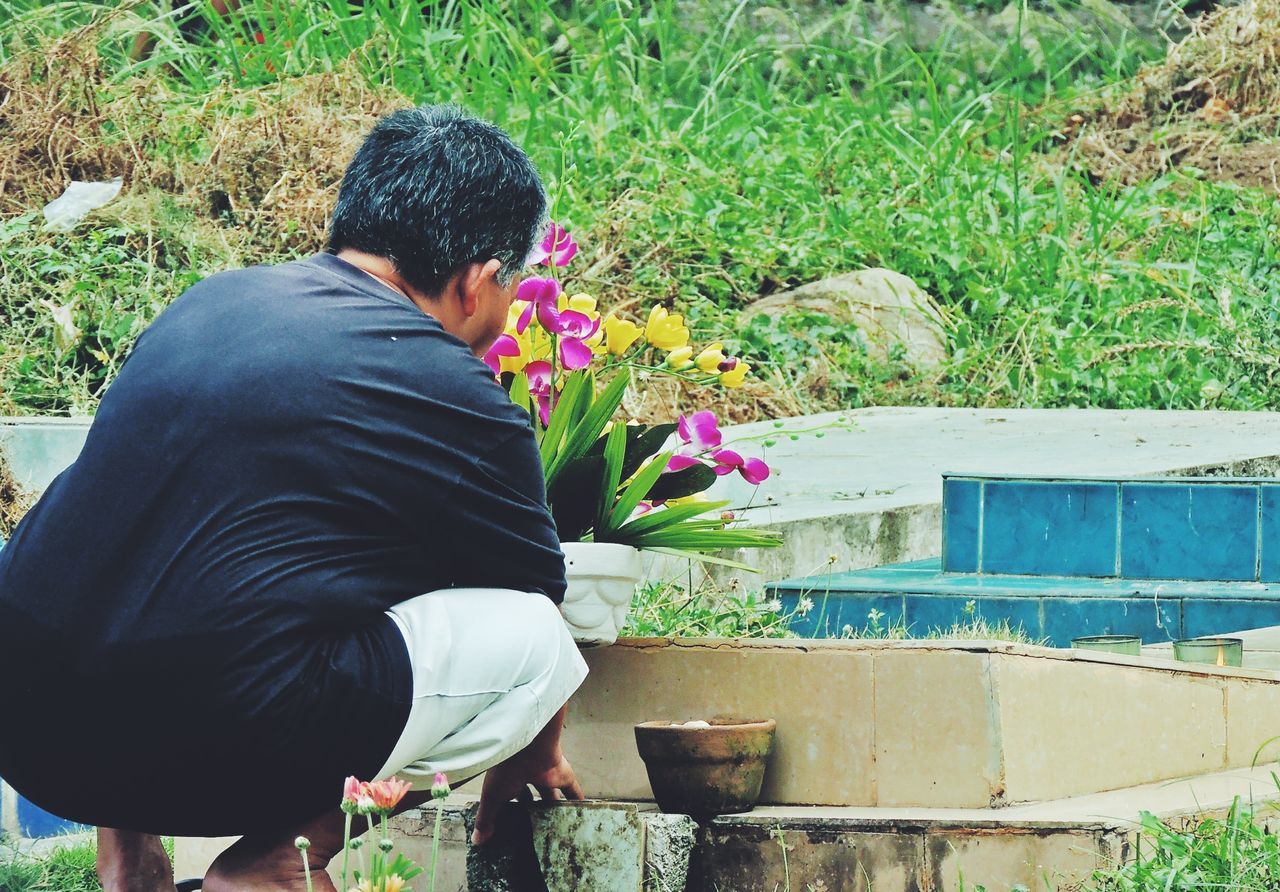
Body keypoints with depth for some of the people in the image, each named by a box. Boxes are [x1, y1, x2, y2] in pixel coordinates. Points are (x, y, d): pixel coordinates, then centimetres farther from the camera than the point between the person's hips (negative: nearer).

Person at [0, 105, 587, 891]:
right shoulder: (457, 404, 1)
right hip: (199, 752, -7)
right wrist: (534, 760, 41)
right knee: (534, 639, 8)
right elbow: (541, 599, 19)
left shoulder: (217, 299, 19)